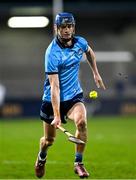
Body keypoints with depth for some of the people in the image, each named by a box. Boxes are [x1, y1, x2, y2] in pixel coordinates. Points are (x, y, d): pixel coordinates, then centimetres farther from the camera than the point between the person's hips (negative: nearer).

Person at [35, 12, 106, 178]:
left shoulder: (80, 42, -6)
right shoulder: (52, 53, -24)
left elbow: (89, 52, 23)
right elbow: (54, 87, -28)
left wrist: (96, 74, 20)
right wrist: (57, 115, -32)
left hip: (74, 96, 3)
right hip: (53, 100, -3)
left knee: (81, 121, -28)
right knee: (49, 139, 10)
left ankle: (78, 163, -14)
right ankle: (41, 158, 47)